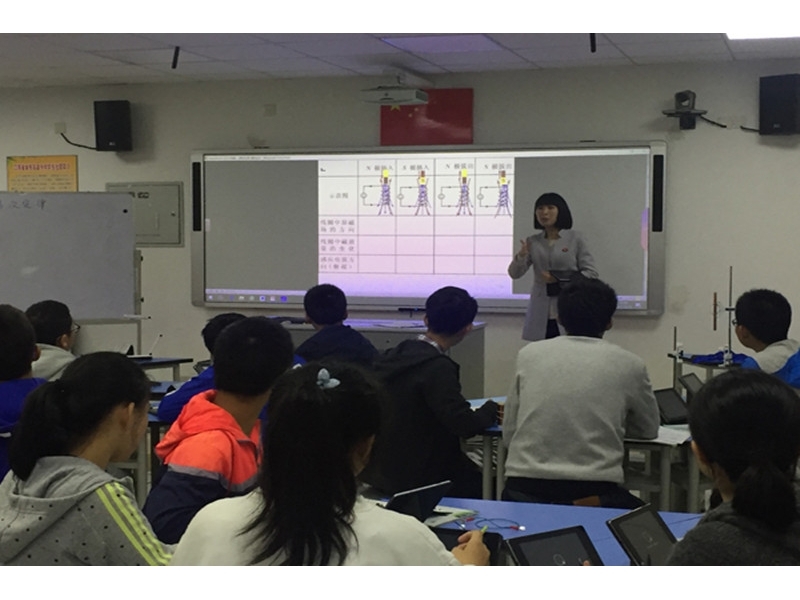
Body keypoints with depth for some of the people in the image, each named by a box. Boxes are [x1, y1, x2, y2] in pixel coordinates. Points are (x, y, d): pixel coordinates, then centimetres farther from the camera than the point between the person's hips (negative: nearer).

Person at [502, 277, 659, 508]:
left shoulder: (528, 354, 8)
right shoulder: (629, 365, 4)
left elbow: (508, 435, 11)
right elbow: (649, 430, 20)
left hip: (523, 491, 2)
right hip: (593, 495, -2)